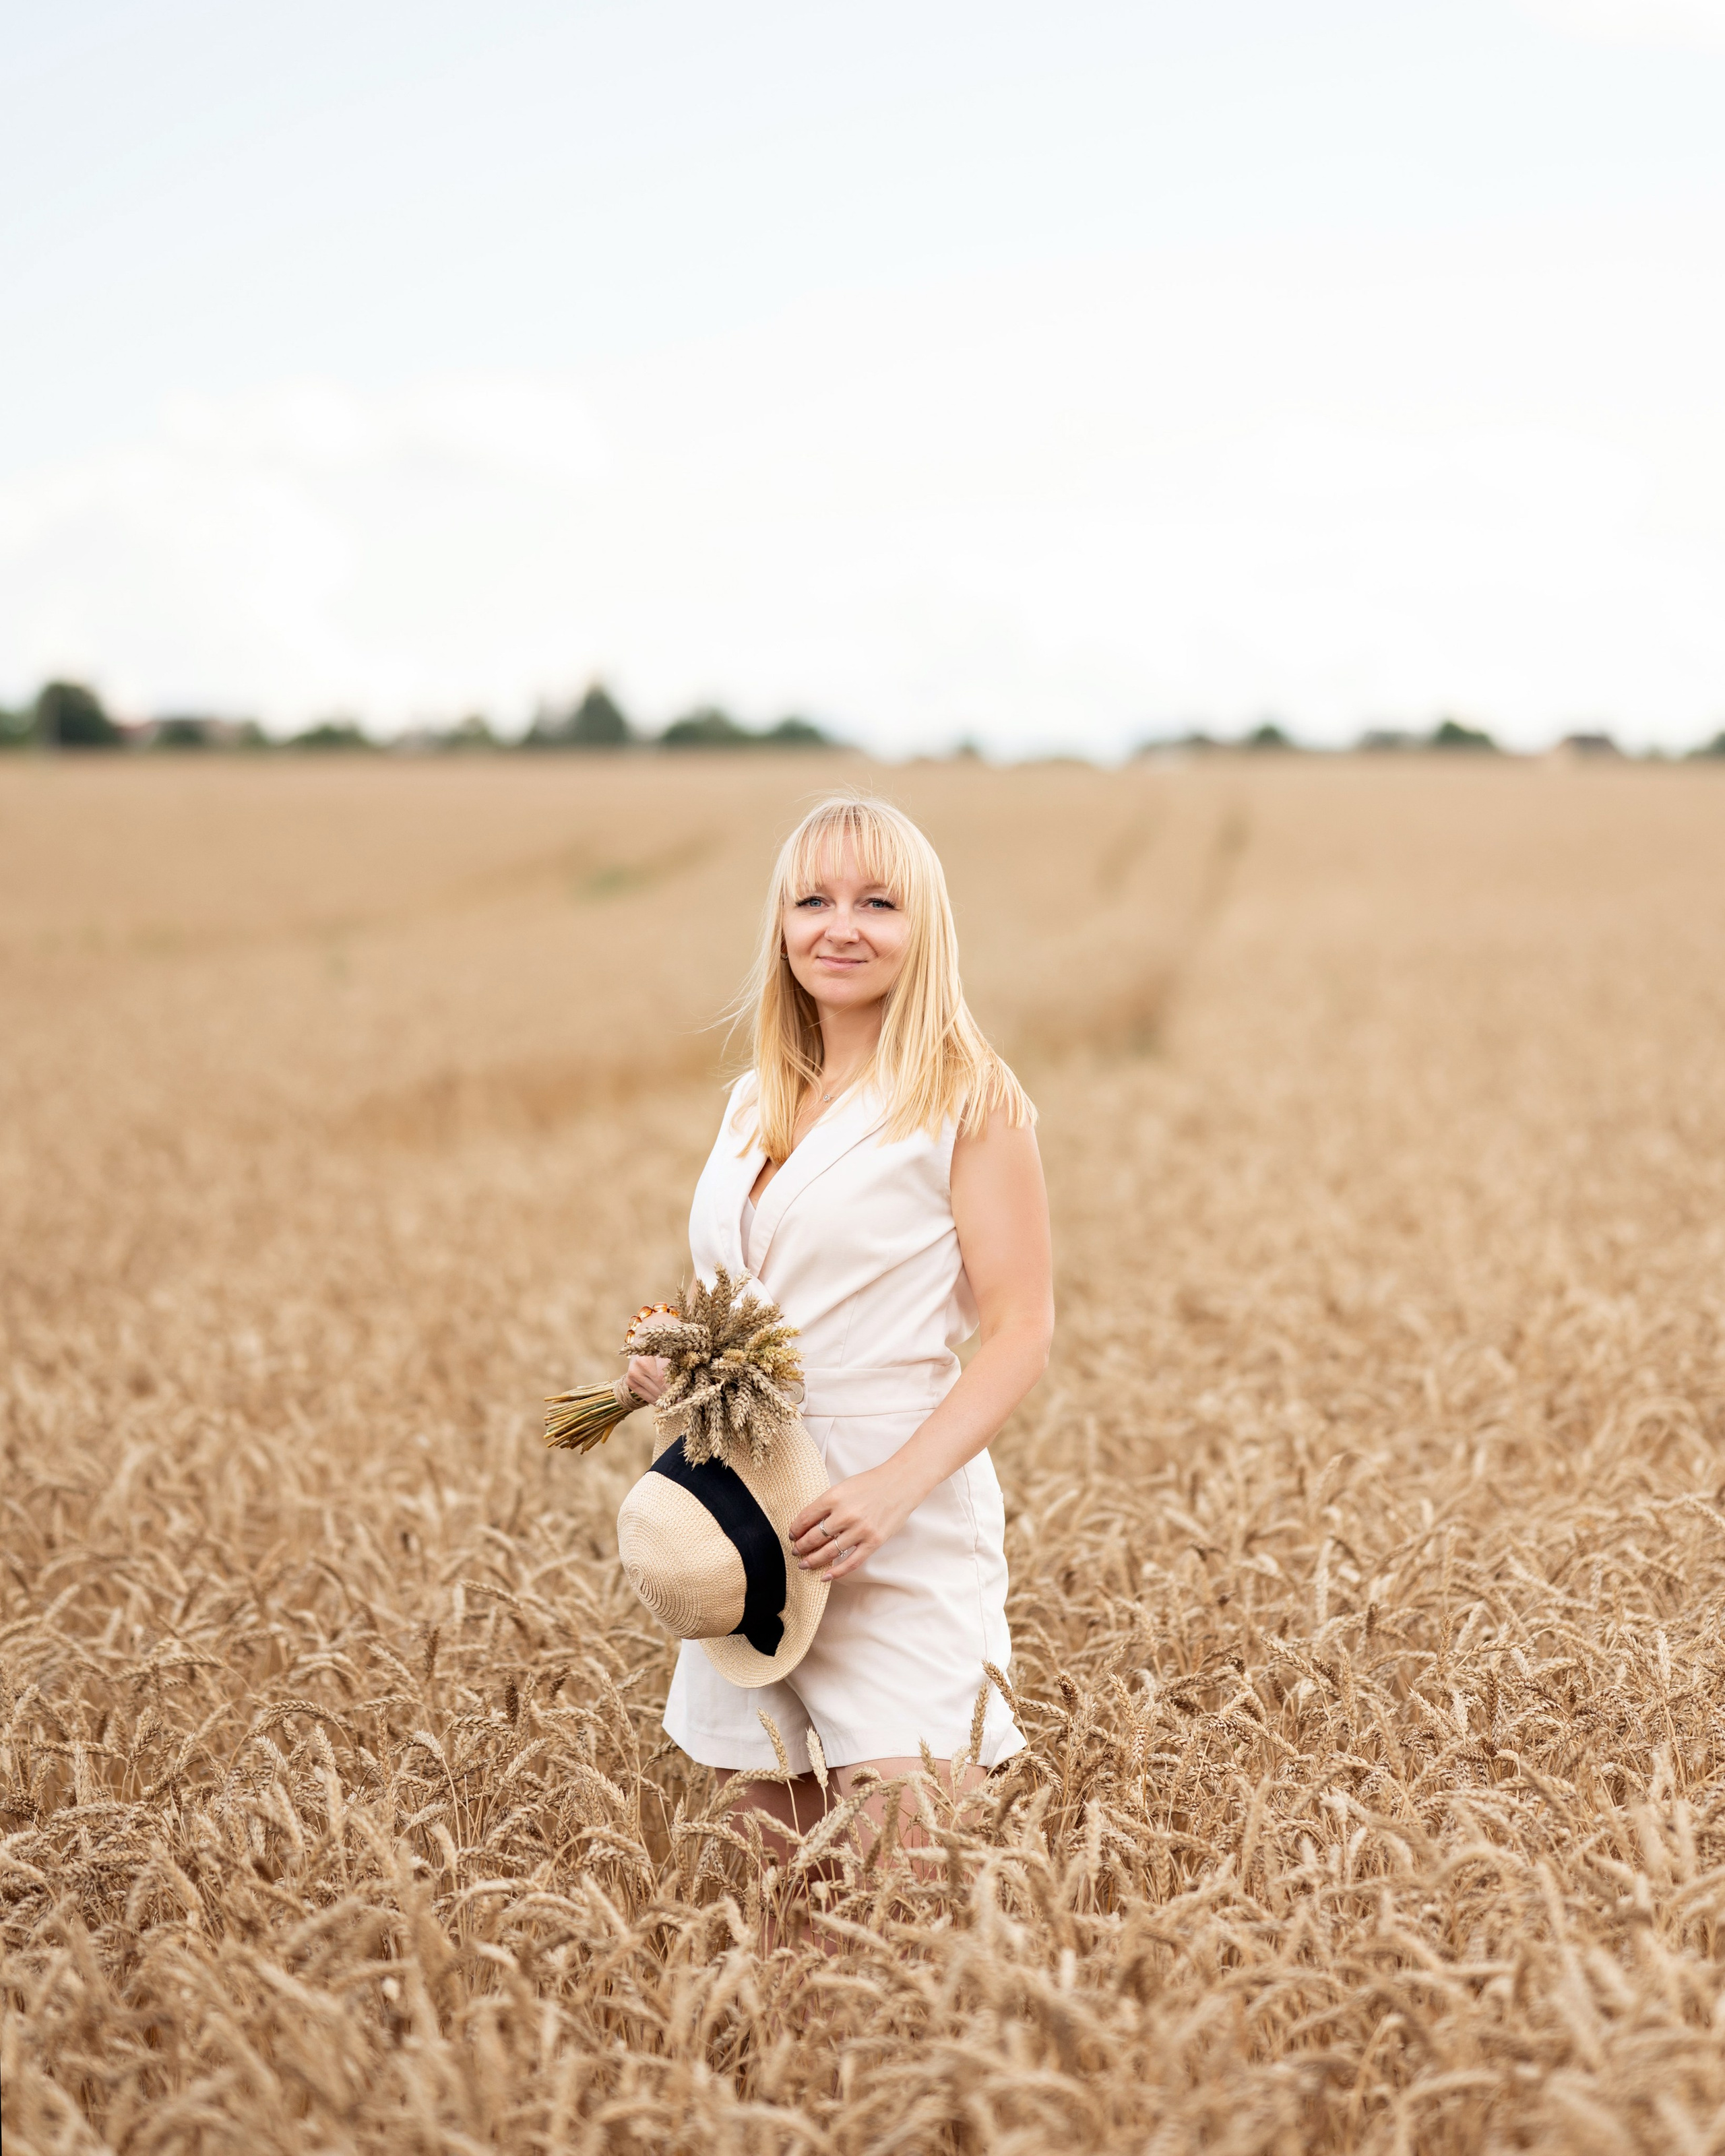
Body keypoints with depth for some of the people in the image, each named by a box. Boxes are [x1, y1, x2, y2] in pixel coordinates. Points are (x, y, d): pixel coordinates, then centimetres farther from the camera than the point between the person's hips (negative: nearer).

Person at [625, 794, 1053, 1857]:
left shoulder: (968, 1098, -5)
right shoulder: (755, 1104, 13)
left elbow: (1022, 1330, -9)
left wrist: (895, 1487, -21)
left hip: (903, 1532, -6)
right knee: (769, 1849, 11)